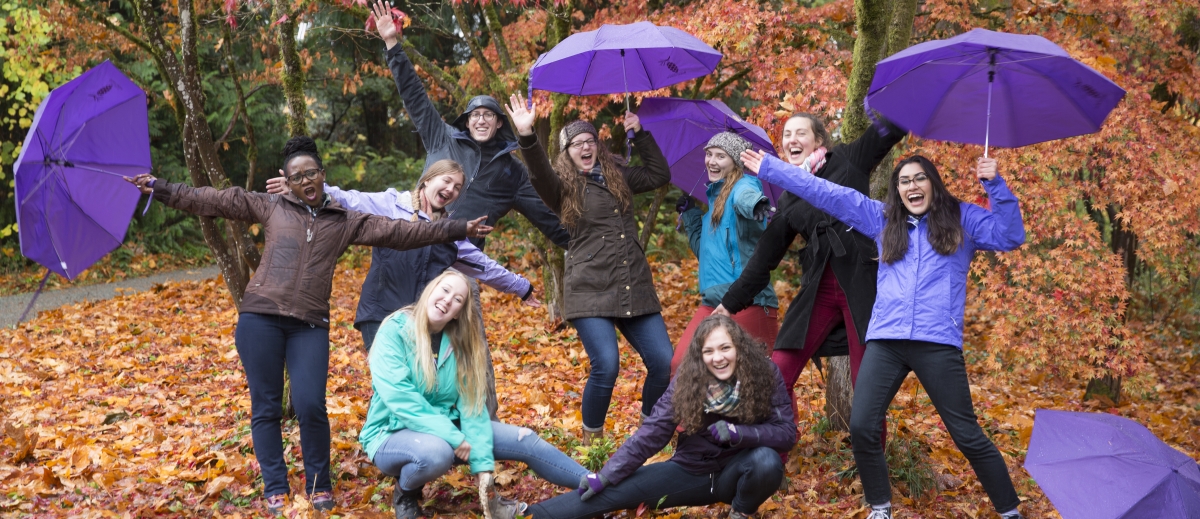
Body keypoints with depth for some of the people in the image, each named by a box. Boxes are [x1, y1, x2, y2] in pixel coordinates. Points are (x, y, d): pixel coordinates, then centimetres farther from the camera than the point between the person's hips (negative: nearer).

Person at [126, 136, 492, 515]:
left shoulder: (346, 222, 11)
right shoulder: (270, 207, 10)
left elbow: (399, 231, 6)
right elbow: (214, 200, 10)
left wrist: (457, 229, 0)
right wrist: (160, 189, 5)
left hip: (310, 326, 0)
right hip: (260, 318, 0)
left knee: (310, 406, -10)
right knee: (266, 407, 3)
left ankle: (319, 486, 10)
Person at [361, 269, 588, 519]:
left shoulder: (458, 343, 1)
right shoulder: (394, 330, -15)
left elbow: (472, 404, -6)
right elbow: (399, 397, -24)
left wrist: (483, 463, -17)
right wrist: (454, 438, -26)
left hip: (446, 428, 6)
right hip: (392, 434, -6)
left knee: (525, 440, -3)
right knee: (437, 451, -38)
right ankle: (405, 494, -7)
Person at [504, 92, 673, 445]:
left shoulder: (618, 178, 18)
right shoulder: (565, 186, 3)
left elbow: (659, 175, 29)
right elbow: (540, 175, -18)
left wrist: (640, 134, 24)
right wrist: (527, 137, -34)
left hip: (635, 290, 5)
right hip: (591, 292, -5)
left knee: (664, 363, -4)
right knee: (606, 366, -20)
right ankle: (591, 440, 4)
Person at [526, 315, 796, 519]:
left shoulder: (765, 374, -17)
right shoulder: (686, 381, -13)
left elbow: (786, 432, -15)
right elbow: (652, 432, -13)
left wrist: (738, 434, -33)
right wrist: (607, 475, -18)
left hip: (736, 472, -1)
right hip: (691, 471, 1)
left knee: (767, 461, -35)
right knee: (617, 489, -14)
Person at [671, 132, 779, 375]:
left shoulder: (743, 185, -4)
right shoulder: (715, 195, 20)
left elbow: (747, 198, -32)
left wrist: (756, 205, -55)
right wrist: (689, 214, 23)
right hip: (712, 303, 8)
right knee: (679, 367, -3)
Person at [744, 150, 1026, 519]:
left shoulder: (962, 219, 9)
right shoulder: (883, 218, 17)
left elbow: (1010, 236, -3)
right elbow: (827, 194, 17)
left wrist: (995, 185, -12)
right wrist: (769, 169, 18)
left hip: (938, 343, -3)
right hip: (885, 341, 3)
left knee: (967, 434, -1)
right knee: (862, 427, -4)